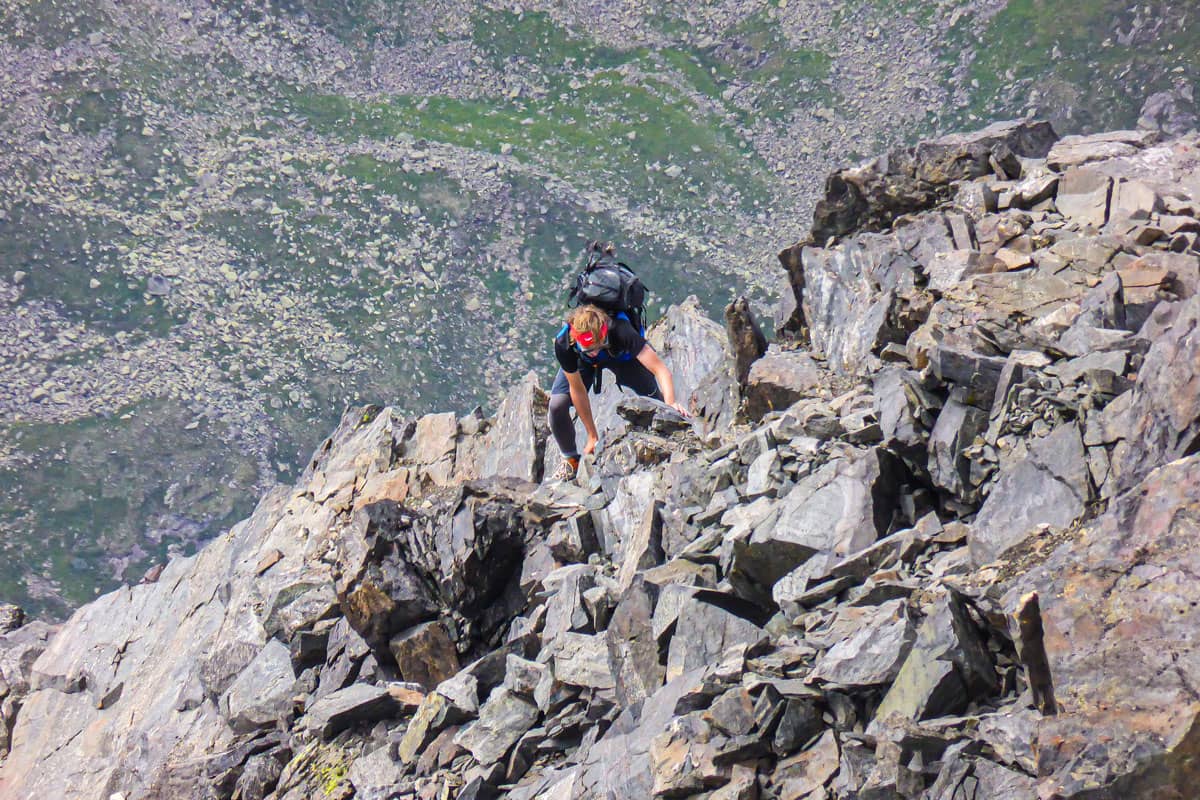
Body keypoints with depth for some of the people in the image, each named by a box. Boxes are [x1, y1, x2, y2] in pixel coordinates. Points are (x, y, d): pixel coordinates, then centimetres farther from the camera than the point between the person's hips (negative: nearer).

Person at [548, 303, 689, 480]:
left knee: (656, 401, -16)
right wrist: (592, 437, -20)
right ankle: (571, 459, 8)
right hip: (582, 362, 0)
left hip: (621, 357, 0)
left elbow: (661, 370, -46)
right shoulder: (563, 344, -39)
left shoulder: (621, 331, -45)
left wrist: (671, 404, -63)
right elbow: (577, 390, -25)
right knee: (557, 405, -19)